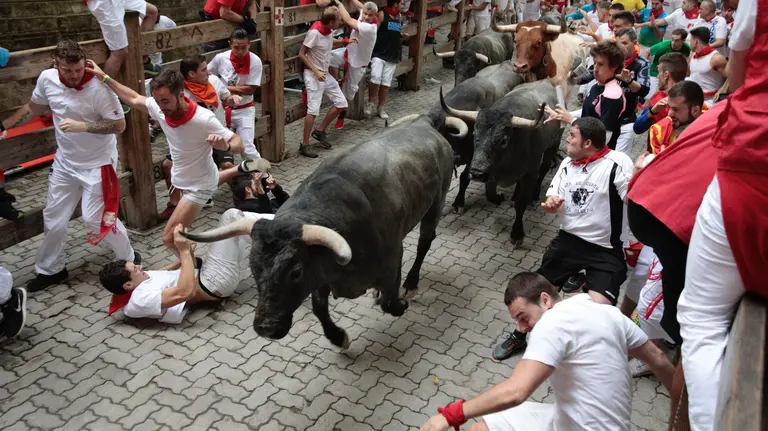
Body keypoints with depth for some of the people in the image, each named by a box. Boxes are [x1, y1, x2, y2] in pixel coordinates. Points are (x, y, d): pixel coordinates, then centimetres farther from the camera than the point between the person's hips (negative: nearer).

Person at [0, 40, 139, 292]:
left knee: (96, 217, -5)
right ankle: (50, 269, 34)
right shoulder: (47, 79, -7)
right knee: (53, 218, 13)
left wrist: (82, 126, -31)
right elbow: (33, 108, 11)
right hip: (65, 163, 6)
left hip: (97, 164, -6)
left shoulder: (98, 87, -24)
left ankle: (129, 259, 19)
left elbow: (119, 124, -21)